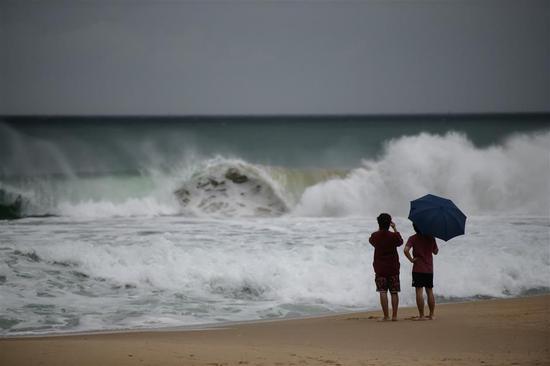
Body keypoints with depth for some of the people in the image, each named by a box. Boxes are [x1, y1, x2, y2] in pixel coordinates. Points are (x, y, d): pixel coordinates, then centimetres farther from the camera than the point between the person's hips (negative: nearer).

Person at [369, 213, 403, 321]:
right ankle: (394, 315, 3)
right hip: (393, 267, 0)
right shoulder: (393, 236, -7)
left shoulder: (375, 236, -5)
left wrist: (379, 229, 26)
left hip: (380, 268, 0)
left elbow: (371, 240, 19)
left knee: (383, 292, -1)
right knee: (394, 292, 6)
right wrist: (395, 229, 21)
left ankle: (386, 316, -7)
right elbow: (400, 241, 15)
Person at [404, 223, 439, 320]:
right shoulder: (431, 237, 3)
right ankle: (431, 315, 16)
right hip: (429, 269, 4)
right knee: (430, 291, 13)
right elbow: (435, 251, 15)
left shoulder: (413, 238, -8)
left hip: (418, 269, -4)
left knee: (419, 291, -3)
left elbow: (406, 250, -23)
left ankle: (421, 315, -6)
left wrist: (411, 259, -11)